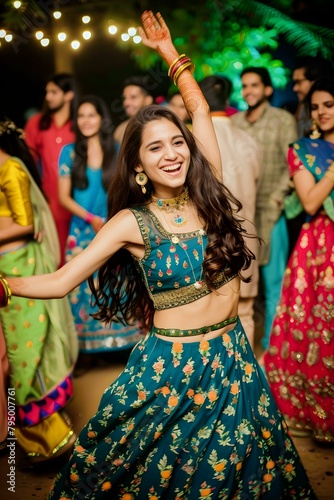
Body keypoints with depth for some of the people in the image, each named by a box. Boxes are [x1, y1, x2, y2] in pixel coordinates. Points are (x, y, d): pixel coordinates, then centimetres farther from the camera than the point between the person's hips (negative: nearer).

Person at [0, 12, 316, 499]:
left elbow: (200, 110, 6)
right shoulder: (132, 223, -11)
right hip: (170, 366, -3)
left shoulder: (208, 197, -3)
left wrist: (170, 53, 10)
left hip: (233, 359, 3)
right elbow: (59, 282, -12)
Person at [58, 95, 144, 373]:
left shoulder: (118, 151, 2)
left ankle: (129, 343, 10)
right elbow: (64, 196, 1)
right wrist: (91, 218, -11)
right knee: (84, 290, 2)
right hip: (82, 233, 1)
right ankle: (88, 351, 11)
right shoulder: (70, 152, 3)